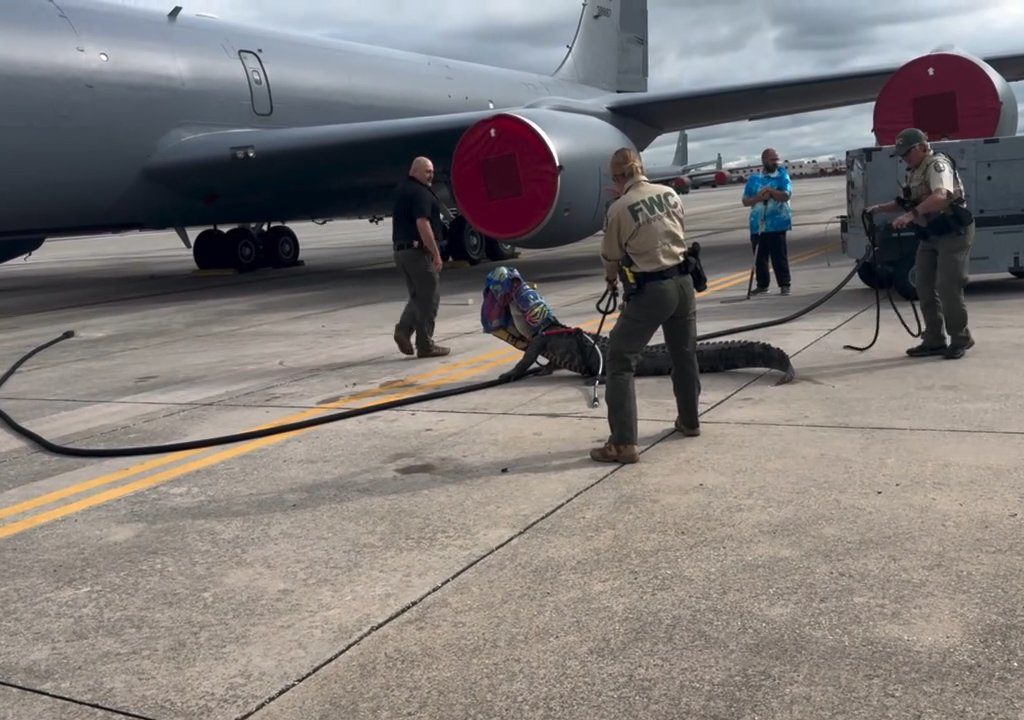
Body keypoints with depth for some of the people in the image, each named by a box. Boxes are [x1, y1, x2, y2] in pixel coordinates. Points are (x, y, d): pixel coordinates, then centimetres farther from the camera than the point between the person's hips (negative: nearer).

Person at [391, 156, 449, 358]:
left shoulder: (402, 190, 17)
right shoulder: (420, 192, -14)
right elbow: (422, 224, -22)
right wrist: (436, 253, -20)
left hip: (401, 250, 9)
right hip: (418, 250, -9)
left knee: (418, 295, 19)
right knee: (429, 297, -1)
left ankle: (404, 329, 1)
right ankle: (425, 345, 2)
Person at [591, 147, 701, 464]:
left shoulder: (619, 209, -12)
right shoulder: (670, 194, 2)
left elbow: (611, 256, 1)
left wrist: (611, 278, 24)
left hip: (649, 290, -6)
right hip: (682, 282, 6)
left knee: (620, 361, 0)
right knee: (685, 354, 23)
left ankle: (623, 444, -6)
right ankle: (689, 421, 40)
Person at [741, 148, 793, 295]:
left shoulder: (782, 176, 3)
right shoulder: (753, 178, 10)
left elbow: (786, 195, -10)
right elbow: (745, 201, 7)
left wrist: (769, 190, -14)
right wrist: (759, 197, -10)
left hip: (777, 224, -3)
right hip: (757, 225, 3)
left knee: (779, 256, -4)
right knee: (759, 257, 8)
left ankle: (784, 285, 3)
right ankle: (762, 284, 20)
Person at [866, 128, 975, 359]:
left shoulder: (938, 165, -17)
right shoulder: (914, 172, 13)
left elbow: (941, 196, -35)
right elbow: (907, 202, 26)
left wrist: (912, 214, -46)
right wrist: (880, 208, 11)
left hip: (953, 233, -9)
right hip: (929, 235, 9)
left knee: (948, 288, -10)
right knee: (925, 288, 8)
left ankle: (960, 338, 4)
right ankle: (934, 340, 15)